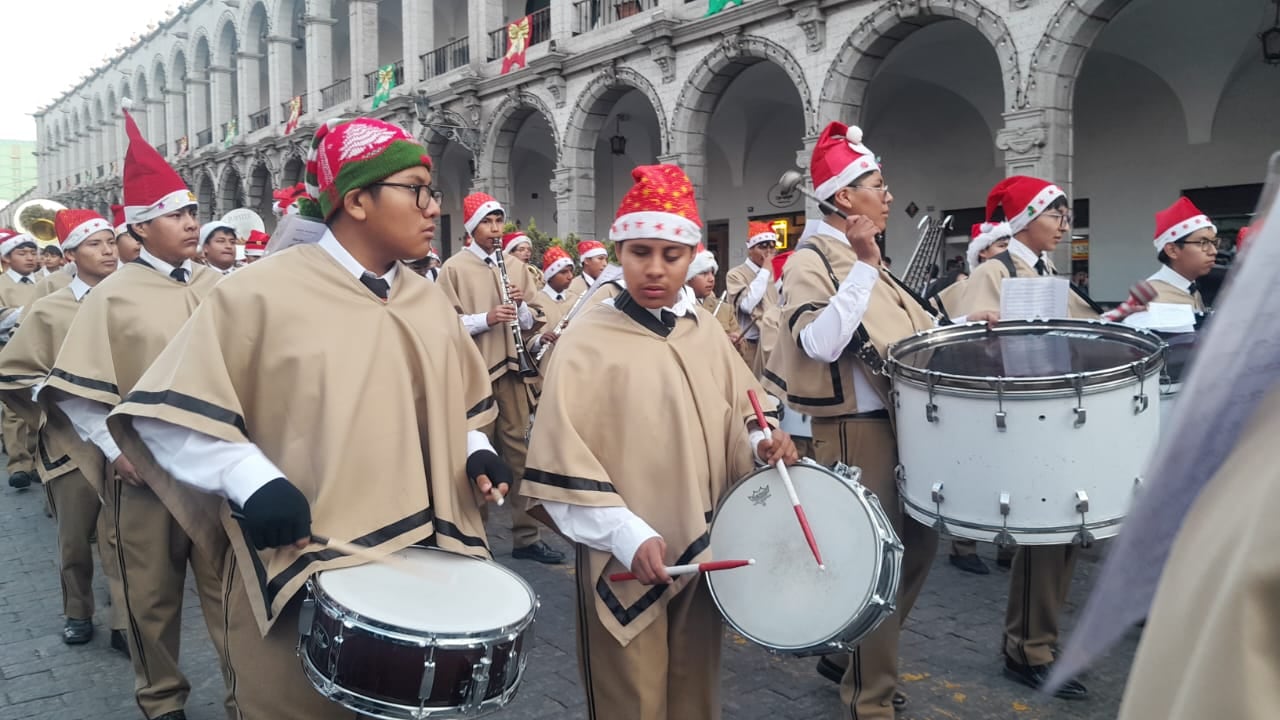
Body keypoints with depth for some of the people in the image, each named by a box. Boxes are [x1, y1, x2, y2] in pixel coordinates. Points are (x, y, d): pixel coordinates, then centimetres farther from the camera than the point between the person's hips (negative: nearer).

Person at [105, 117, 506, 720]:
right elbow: (168, 409, -11)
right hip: (303, 577, -5)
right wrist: (250, 481, -23)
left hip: (419, 572, 6)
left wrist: (474, 452, 1)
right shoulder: (262, 291, -12)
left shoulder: (429, 301, 7)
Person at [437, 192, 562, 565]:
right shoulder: (454, 268, -1)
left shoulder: (515, 266, 13)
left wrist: (522, 306, -6)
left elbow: (532, 322, 14)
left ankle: (527, 536, 14)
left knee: (519, 451, 7)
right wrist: (486, 318, -19)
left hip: (512, 369, 4)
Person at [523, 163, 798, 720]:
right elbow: (562, 463, -15)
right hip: (623, 561, -5)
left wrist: (761, 443, -7)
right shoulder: (587, 343, -13)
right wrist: (629, 536, -22)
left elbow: (736, 416, 15)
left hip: (703, 553, 5)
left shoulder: (706, 332, 3)